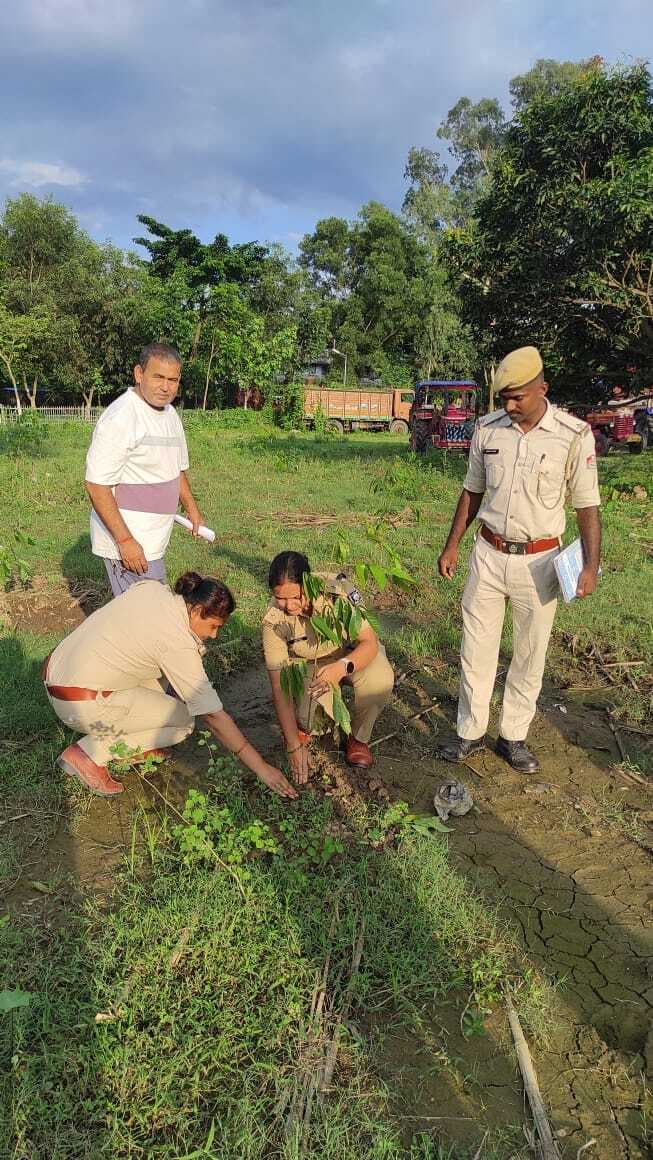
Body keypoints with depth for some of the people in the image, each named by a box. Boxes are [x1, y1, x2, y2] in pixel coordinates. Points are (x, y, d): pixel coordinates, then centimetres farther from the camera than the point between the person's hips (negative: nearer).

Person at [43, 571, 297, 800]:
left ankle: (133, 745, 15)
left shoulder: (151, 587, 0)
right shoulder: (178, 644, -20)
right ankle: (92, 754, -3)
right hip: (81, 706, -9)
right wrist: (260, 767, -12)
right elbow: (214, 716, -18)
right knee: (183, 721, 0)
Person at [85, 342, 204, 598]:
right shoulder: (120, 418, -18)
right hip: (128, 543, -9)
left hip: (153, 542, 9)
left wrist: (190, 506, 19)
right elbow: (97, 486, -22)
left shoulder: (170, 414, 11)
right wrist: (125, 541, -24)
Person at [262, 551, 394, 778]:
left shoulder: (337, 589, -30)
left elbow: (369, 643, -26)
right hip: (308, 664, 0)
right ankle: (303, 726, 12)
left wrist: (342, 667, -48)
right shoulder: (274, 620, -26)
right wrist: (294, 747, -28)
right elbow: (279, 687, -24)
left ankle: (358, 738, -3)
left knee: (380, 679, -33)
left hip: (354, 654, 0)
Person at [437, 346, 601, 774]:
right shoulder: (488, 428, 0)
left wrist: (592, 565, -11)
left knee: (531, 655, 9)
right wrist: (452, 545, 10)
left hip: (539, 561, -2)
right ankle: (471, 731, 24)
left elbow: (587, 505, -5)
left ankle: (514, 736, 26)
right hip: (489, 555, 2)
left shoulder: (574, 434, -9)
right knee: (476, 649, 8)